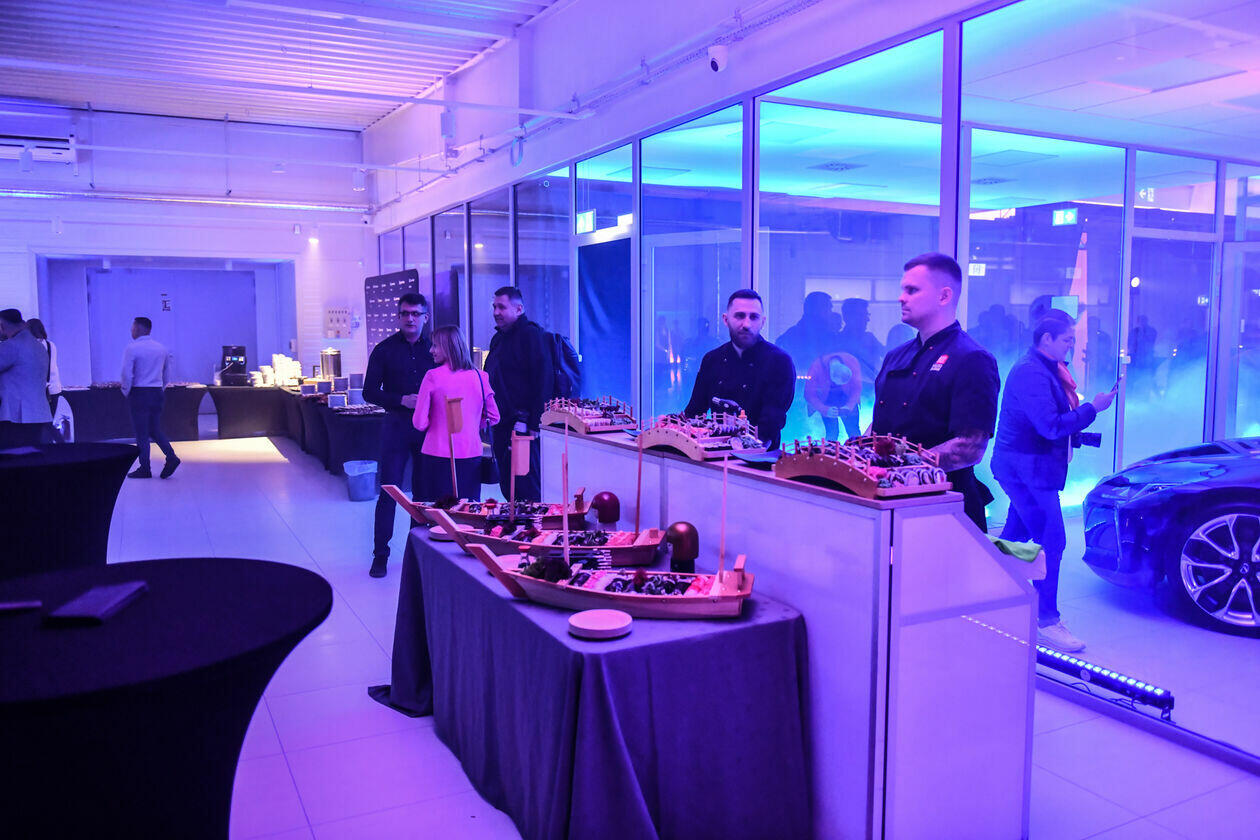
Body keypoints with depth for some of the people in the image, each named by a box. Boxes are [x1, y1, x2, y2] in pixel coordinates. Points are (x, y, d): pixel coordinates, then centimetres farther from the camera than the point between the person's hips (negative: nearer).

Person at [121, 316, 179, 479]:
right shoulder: (161, 348, 8)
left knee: (141, 433, 2)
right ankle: (171, 457, -4)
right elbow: (167, 375, 12)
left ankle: (145, 469, 6)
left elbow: (127, 375, -14)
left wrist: (126, 392, 1)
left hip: (139, 394, -5)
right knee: (155, 430, 15)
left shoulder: (132, 348, -10)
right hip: (157, 393, 6)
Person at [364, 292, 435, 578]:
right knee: (388, 491, -2)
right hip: (396, 426, -2)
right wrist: (402, 400, -15)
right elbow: (370, 392, -1)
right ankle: (380, 554, 5)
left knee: (424, 491, 7)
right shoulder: (384, 350, 2)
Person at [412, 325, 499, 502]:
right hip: (472, 456, 3)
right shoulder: (480, 376, 1)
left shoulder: (433, 376, -8)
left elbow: (420, 423, -7)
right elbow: (494, 418, 9)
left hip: (438, 456, -3)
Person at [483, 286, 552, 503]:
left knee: (527, 491, -6)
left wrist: (532, 423, -20)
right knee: (507, 489, 13)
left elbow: (543, 380, -16)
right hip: (501, 426, 9)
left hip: (522, 426, -9)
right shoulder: (499, 338, 19)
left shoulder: (531, 334, -9)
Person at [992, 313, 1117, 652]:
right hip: (1027, 468, -11)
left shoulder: (1046, 369, 14)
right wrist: (1092, 407, -17)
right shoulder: (1031, 372, -19)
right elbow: (1052, 425, -25)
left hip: (1027, 467, 11)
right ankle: (1047, 621, -2)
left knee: (1016, 534, 17)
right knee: (1051, 540, -9)